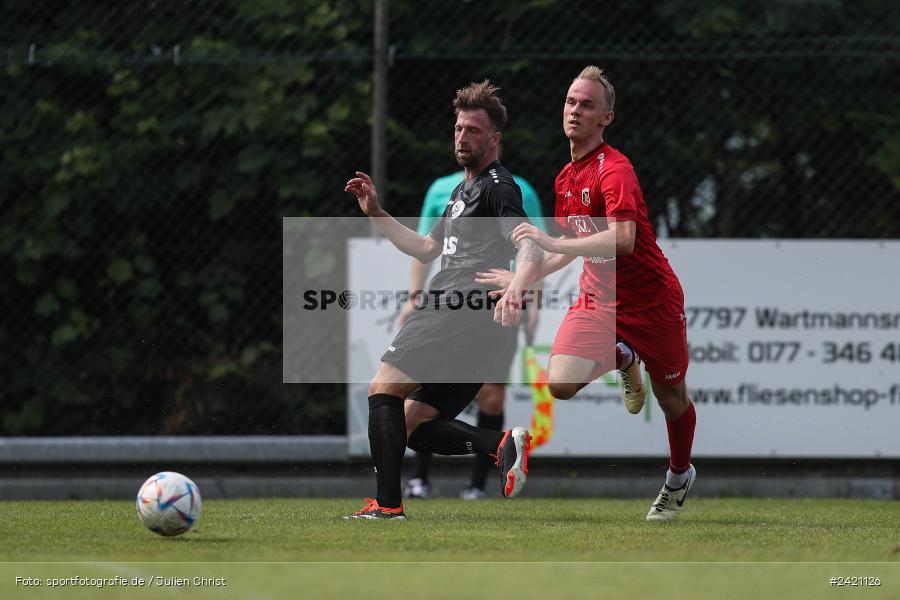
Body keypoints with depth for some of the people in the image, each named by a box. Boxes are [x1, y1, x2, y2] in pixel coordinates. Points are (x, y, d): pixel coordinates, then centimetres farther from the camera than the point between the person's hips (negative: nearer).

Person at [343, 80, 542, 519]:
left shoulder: (497, 187, -4)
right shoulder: (464, 190, 27)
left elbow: (529, 246, -21)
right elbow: (427, 248, 39)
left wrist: (517, 286, -42)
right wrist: (376, 215, 36)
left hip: (461, 316, -10)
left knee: (383, 388, -8)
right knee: (413, 426, 7)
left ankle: (387, 503, -15)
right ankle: (502, 444, -12)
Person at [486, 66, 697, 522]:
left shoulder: (614, 169, -20)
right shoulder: (567, 177, 7)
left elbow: (623, 240, -35)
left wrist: (552, 242, -38)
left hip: (651, 300, -6)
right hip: (597, 298, 6)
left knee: (671, 399, 10)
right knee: (561, 383, -17)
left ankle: (679, 477, 38)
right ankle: (622, 359, 16)